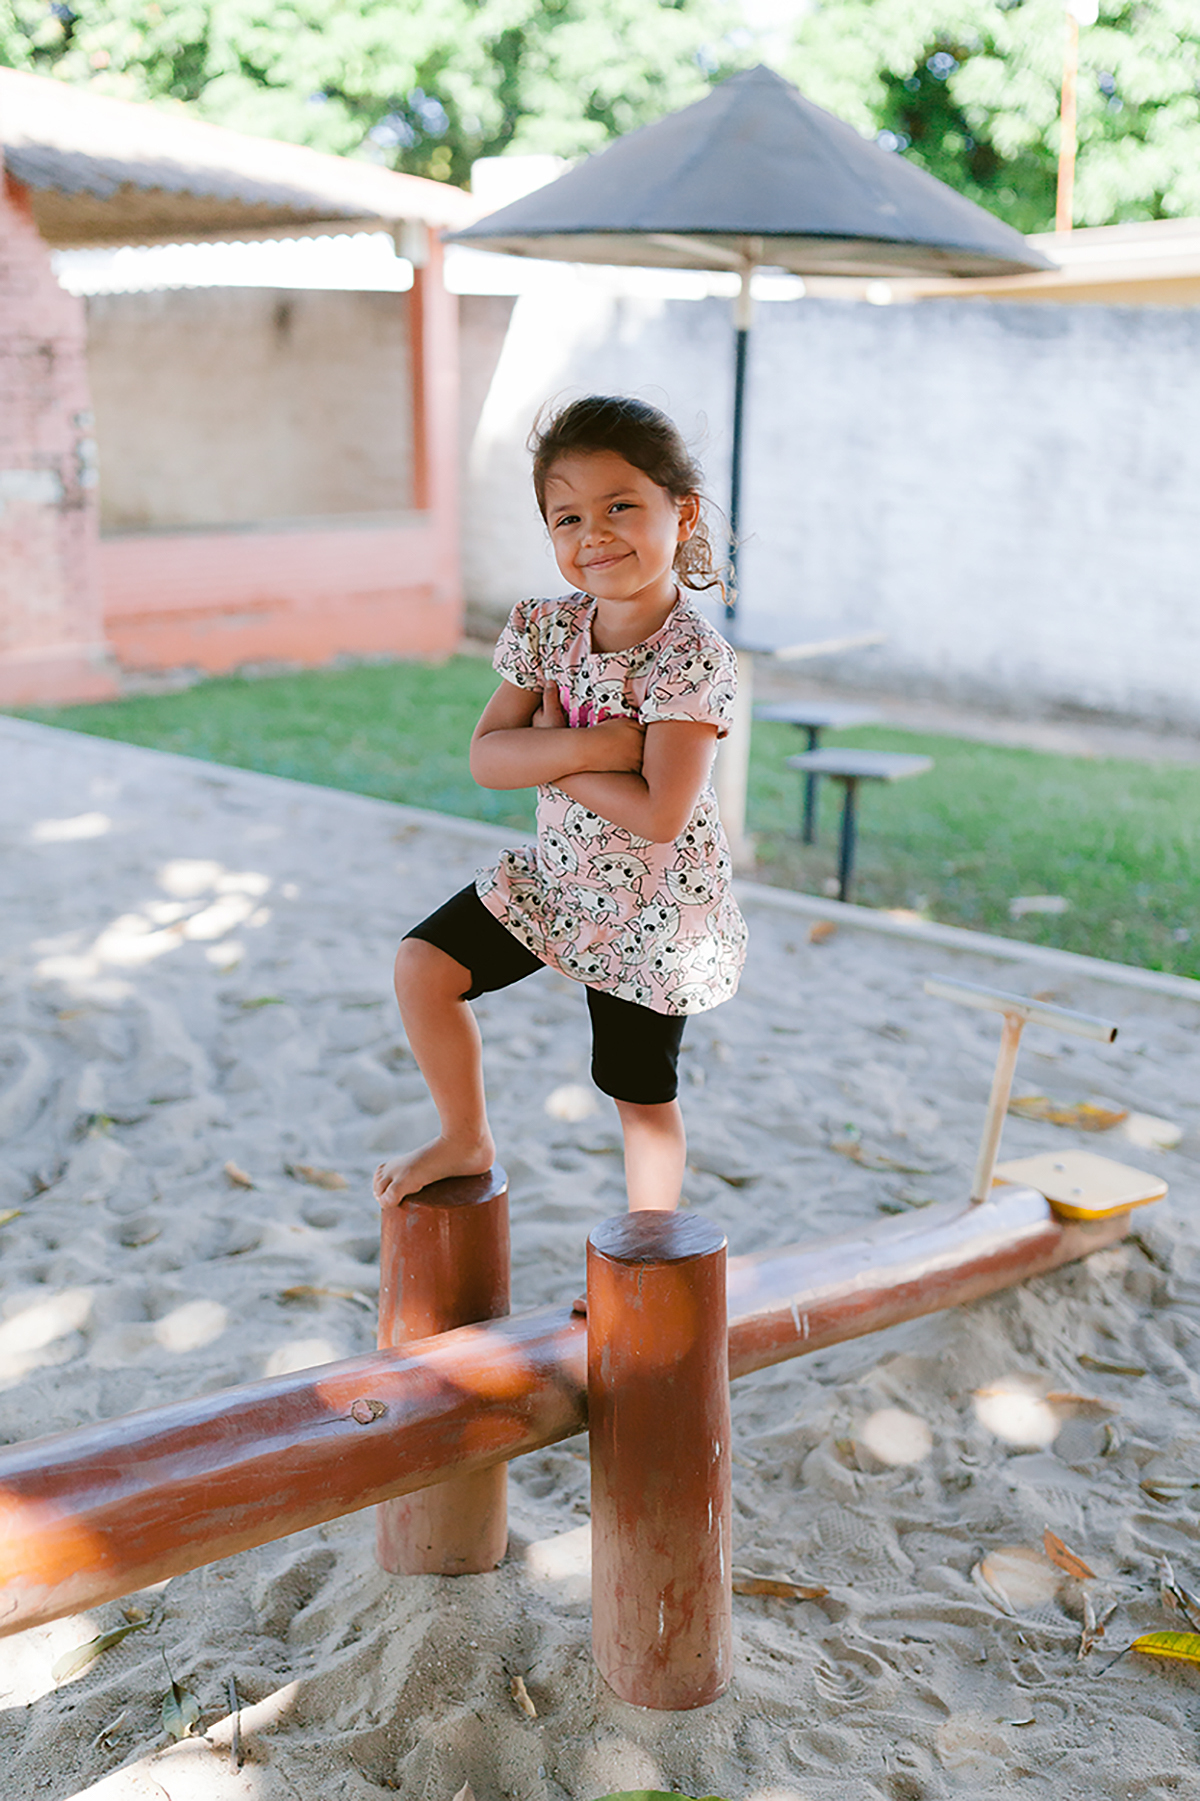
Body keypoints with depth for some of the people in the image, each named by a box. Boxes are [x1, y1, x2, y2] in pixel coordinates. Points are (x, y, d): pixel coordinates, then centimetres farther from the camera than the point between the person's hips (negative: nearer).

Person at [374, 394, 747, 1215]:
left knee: (643, 1096, 9)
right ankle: (466, 1139, 20)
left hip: (653, 908, -5)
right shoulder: (548, 629, -7)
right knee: (424, 966, -3)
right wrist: (582, 748, -28)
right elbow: (488, 757, -10)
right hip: (555, 876, 6)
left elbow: (659, 816, -32)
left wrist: (546, 752, -22)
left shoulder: (694, 657, -26)